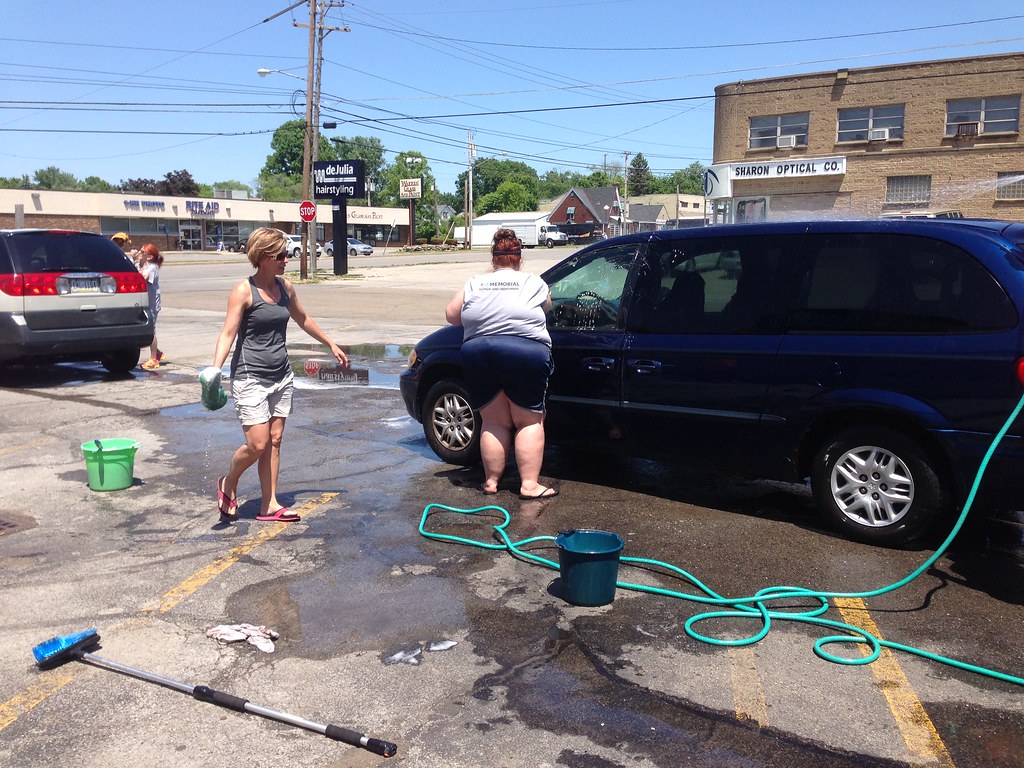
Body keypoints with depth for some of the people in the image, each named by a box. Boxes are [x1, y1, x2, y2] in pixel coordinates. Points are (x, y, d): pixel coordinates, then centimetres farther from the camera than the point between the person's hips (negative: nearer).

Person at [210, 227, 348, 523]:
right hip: (250, 377, -6)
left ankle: (270, 505, 14)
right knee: (257, 445, -9)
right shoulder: (244, 291, -12)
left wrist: (331, 345, 31)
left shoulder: (285, 287, 7)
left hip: (281, 376, 6)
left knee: (274, 441, 7)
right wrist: (215, 369, -32)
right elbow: (228, 333, -18)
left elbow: (303, 319, 23)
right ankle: (228, 485, 19)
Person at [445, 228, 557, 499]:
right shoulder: (534, 283, 9)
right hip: (526, 354, -2)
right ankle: (529, 484, 0)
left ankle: (491, 481, 16)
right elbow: (546, 308, 23)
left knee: (494, 423, 12)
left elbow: (452, 315, 15)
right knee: (529, 422, 5)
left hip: (479, 355, 2)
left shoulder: (474, 284, 12)